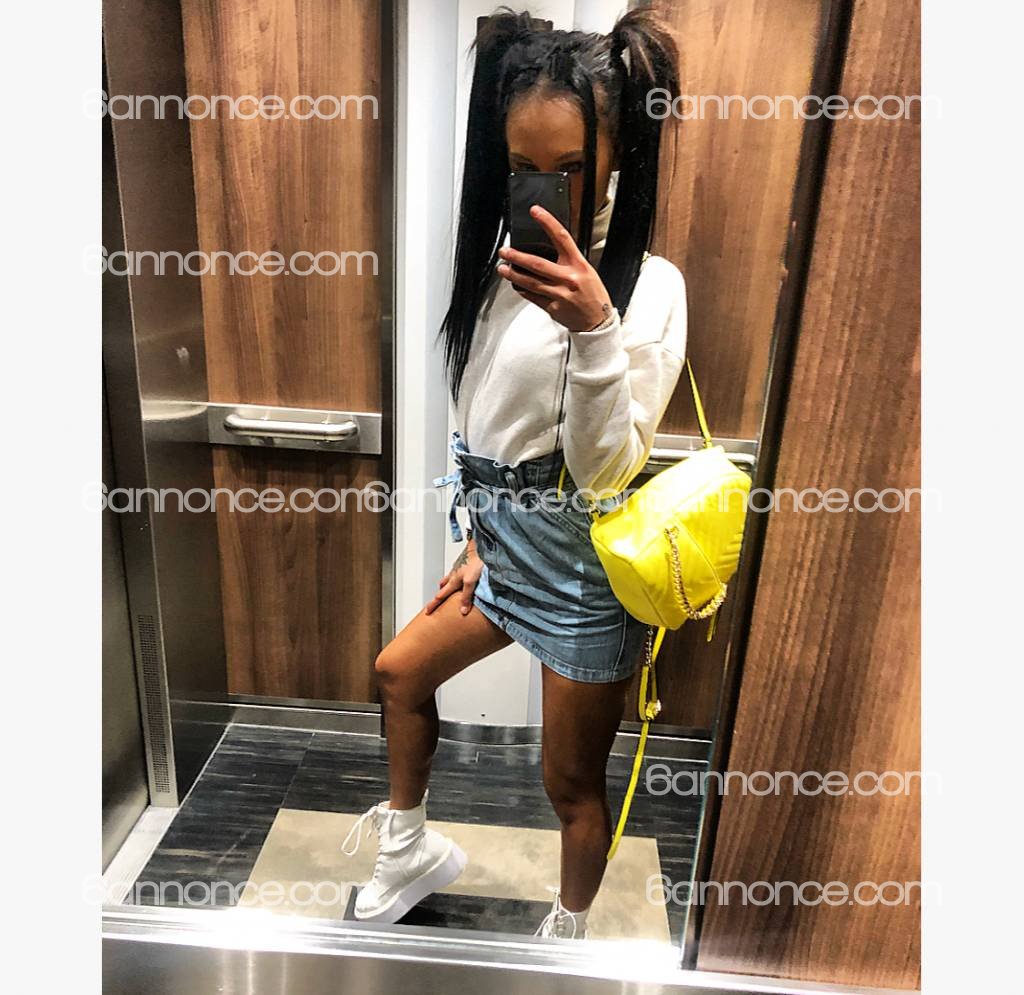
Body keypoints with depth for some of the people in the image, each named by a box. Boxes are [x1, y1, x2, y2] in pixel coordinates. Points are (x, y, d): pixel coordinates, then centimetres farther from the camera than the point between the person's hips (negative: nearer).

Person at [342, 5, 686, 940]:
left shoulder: (649, 286, -16)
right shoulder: (506, 259, 4)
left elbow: (605, 471, -20)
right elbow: (486, 424, 10)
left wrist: (593, 329, -32)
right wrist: (480, 539, 14)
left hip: (583, 566, -7)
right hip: (507, 540, 7)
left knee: (571, 778, 11)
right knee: (400, 672, 22)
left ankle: (568, 932, 43)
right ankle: (413, 850, 47)